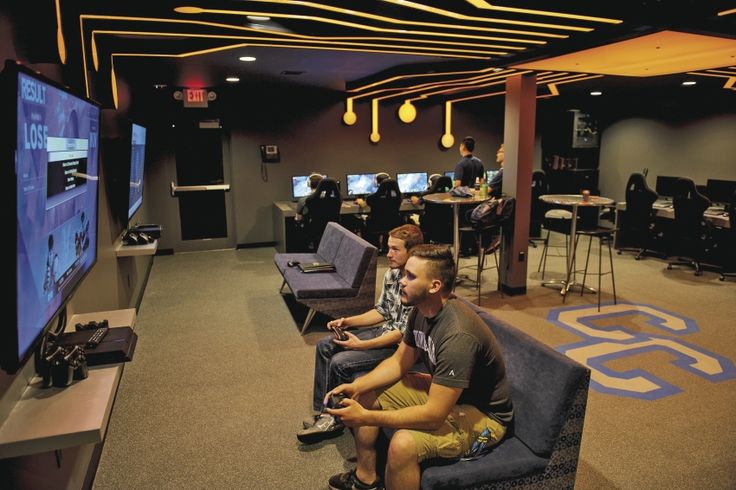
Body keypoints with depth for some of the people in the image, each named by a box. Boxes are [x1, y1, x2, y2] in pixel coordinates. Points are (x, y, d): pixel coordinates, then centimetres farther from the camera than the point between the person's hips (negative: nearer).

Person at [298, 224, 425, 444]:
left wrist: (362, 345, -25)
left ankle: (335, 418, 5)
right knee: (325, 346, 4)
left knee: (340, 362, -20)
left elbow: (404, 333, -24)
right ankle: (323, 411, 9)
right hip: (385, 331, 9)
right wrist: (348, 321, 0)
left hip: (402, 345, -9)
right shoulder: (392, 273, 2)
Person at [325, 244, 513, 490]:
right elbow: (399, 362, 5)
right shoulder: (421, 309, -7)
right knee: (364, 392, 8)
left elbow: (434, 415, -34)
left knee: (403, 444, -34)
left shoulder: (458, 336, -35)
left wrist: (366, 417, -31)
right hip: (440, 391, 9)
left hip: (483, 415, -9)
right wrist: (356, 386, -10)